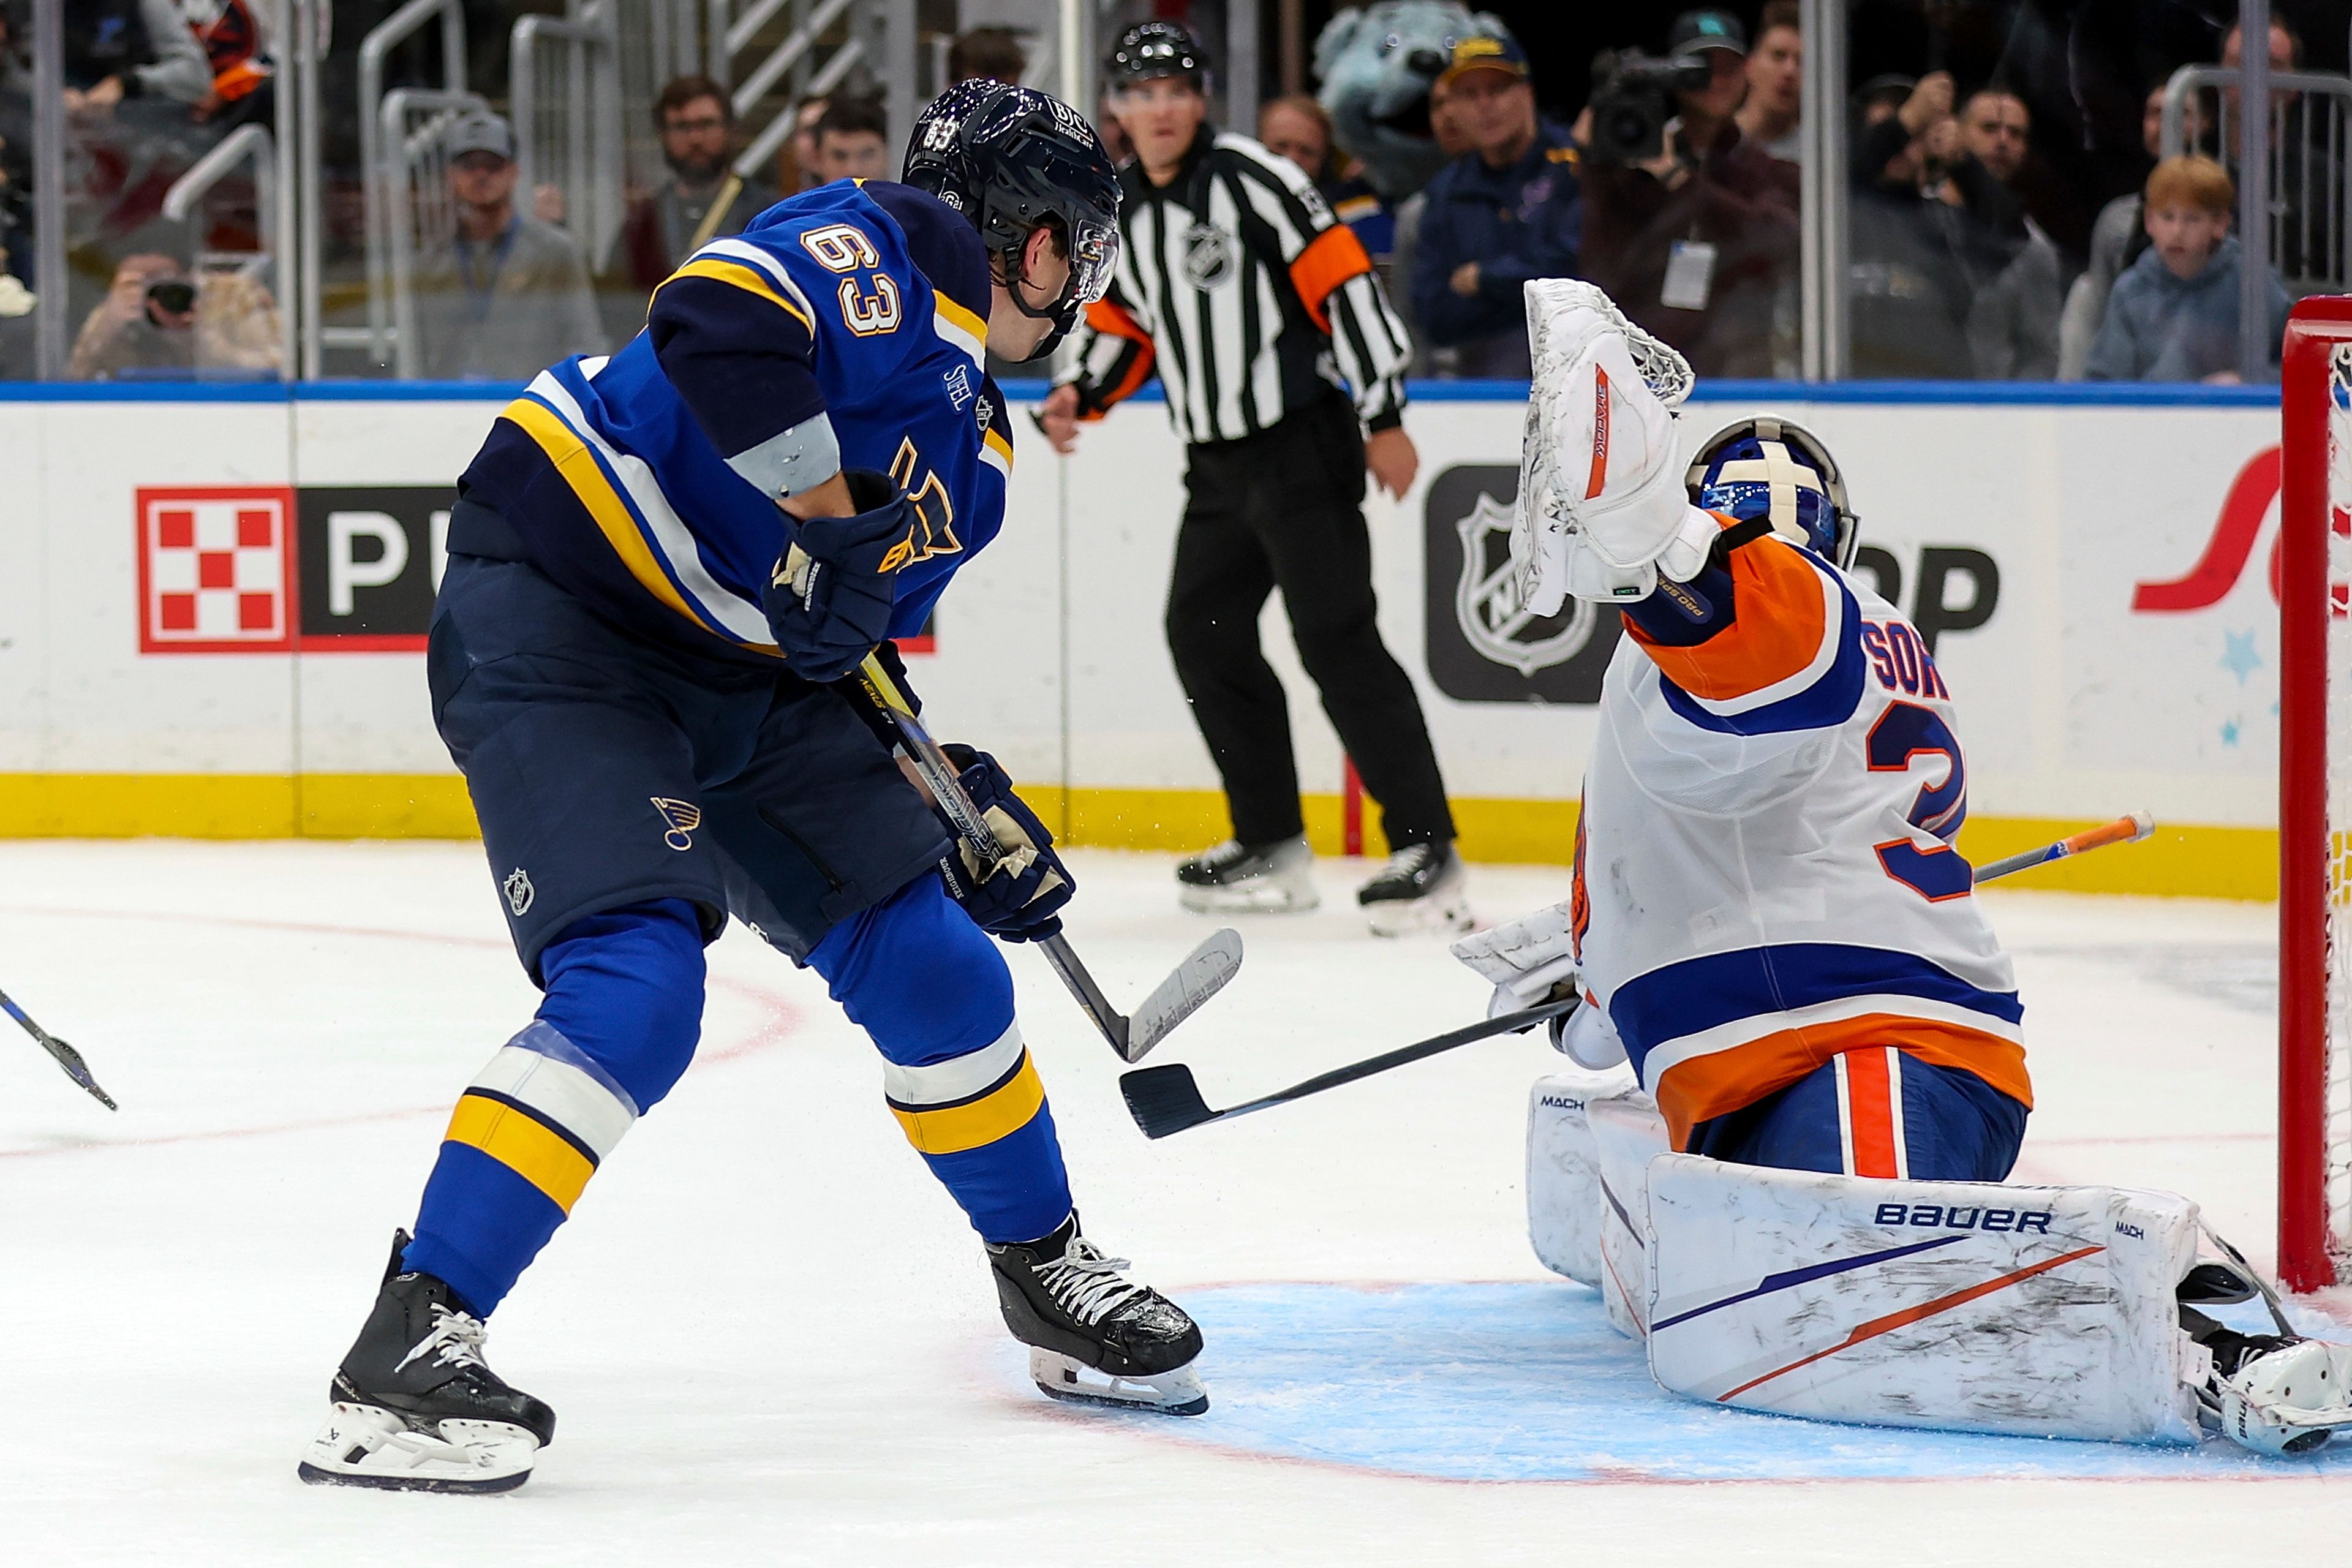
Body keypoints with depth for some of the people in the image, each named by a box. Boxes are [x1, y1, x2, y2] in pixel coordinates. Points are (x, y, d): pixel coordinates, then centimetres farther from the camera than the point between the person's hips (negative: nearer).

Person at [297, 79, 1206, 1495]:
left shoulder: (973, 452, 19)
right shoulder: (899, 257, -11)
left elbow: (861, 637, 25)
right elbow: (716, 318, -30)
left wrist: (955, 798, 15)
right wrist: (831, 526, -27)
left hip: (742, 674, 10)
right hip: (558, 622, -10)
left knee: (930, 958, 8)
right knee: (637, 988, -24)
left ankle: (1047, 1270, 29)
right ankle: (411, 1343, -24)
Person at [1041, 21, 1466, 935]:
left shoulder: (1251, 180, -13)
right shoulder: (1117, 209, 10)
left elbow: (1346, 285, -16)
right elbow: (1126, 326, 22)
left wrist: (1385, 419, -18)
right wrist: (1081, 395, 2)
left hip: (1302, 448, -8)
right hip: (1218, 465, 8)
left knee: (1335, 639, -13)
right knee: (1204, 636, 10)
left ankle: (1426, 848, -12)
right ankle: (1273, 847, 21)